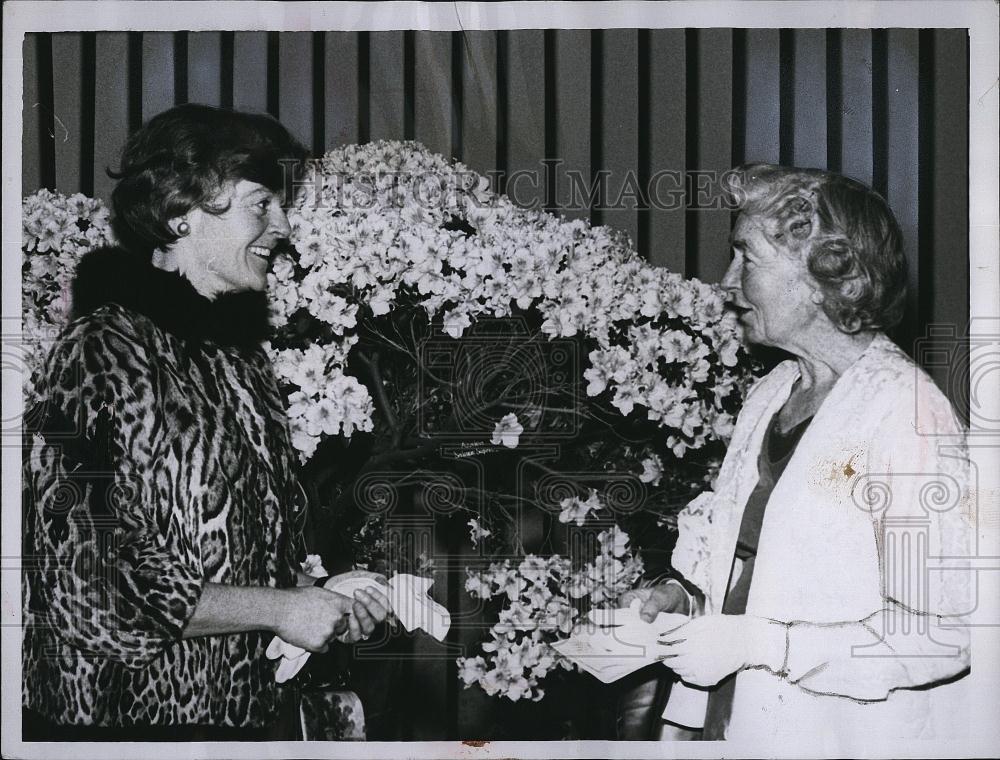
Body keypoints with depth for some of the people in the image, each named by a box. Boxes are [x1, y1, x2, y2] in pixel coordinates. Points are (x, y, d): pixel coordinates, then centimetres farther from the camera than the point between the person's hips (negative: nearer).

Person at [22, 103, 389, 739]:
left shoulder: (239, 352, 8)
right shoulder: (103, 356, -16)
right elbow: (90, 585, -22)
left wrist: (322, 597, 0)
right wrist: (280, 609, -16)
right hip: (128, 716, -7)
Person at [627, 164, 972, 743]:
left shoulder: (909, 412, -17)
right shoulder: (769, 394, 7)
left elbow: (943, 631, -23)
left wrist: (758, 642, -23)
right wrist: (686, 593, 0)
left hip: (839, 733, -7)